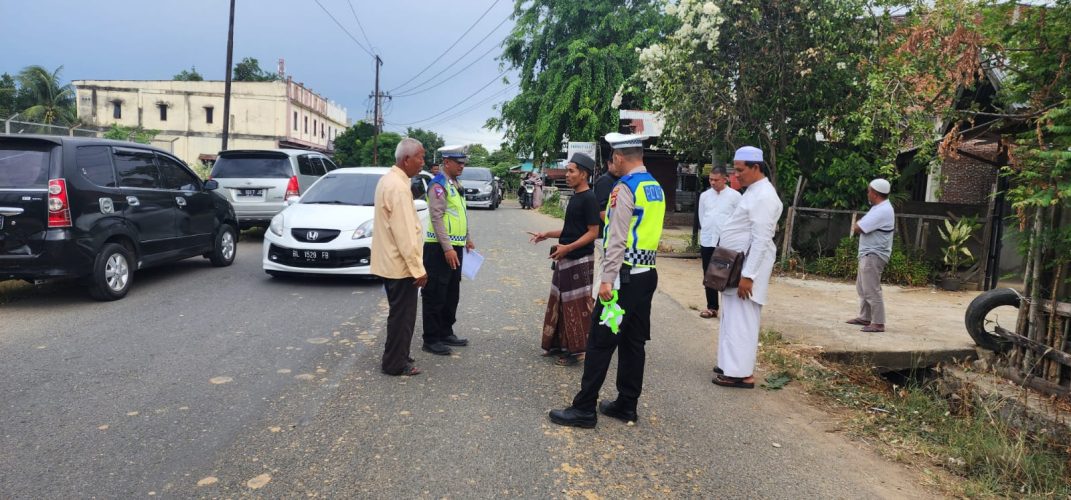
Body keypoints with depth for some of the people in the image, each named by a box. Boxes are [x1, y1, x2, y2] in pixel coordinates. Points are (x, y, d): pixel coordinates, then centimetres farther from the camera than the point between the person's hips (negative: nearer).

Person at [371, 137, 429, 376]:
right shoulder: (398, 187, -22)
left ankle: (396, 357, 31)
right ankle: (396, 363, 12)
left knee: (399, 312, 20)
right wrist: (418, 268, -21)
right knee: (402, 314, 2)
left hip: (390, 261, 10)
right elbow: (405, 233, -25)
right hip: (401, 264, -10)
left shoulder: (388, 179, 10)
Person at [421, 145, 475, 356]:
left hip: (455, 246, 9)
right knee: (435, 295, -1)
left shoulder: (456, 184, 15)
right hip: (440, 248, -9)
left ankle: (446, 333, 27)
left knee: (451, 294, 16)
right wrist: (447, 248, -23)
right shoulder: (439, 185, -13)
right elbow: (437, 218, -20)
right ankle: (431, 339, 6)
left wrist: (467, 239, 23)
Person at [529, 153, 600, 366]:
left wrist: (568, 247, -24)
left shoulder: (589, 198, -14)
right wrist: (547, 235, 13)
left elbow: (593, 232, -17)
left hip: (580, 260, -9)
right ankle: (560, 343, 24)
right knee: (560, 302, 14)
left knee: (578, 306, -3)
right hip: (565, 259, 9)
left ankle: (578, 350, 6)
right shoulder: (574, 197, 14)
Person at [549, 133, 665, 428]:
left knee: (600, 342, -3)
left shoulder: (624, 188, -13)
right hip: (648, 273, 9)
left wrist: (607, 280, -19)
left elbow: (618, 239, -19)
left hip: (625, 275, -9)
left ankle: (584, 409, 2)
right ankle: (627, 405, 21)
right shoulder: (656, 188, 13)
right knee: (633, 342, 13)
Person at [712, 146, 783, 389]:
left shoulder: (764, 196, -16)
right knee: (732, 319, 14)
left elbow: (760, 240, -22)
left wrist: (748, 275, -24)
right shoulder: (753, 192, 16)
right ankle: (732, 364, 22)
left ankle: (742, 373, 1)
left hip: (746, 269, -10)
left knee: (741, 321, -5)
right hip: (735, 266, 10)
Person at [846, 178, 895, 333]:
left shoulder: (882, 211, -19)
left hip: (874, 255, -11)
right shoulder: (880, 208, 16)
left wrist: (855, 226, -2)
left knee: (871, 290, -9)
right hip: (868, 254, 11)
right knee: (862, 287, 18)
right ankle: (865, 317, 27)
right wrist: (859, 226, -3)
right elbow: (862, 227, 17)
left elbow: (857, 229, -22)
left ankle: (878, 323, -5)